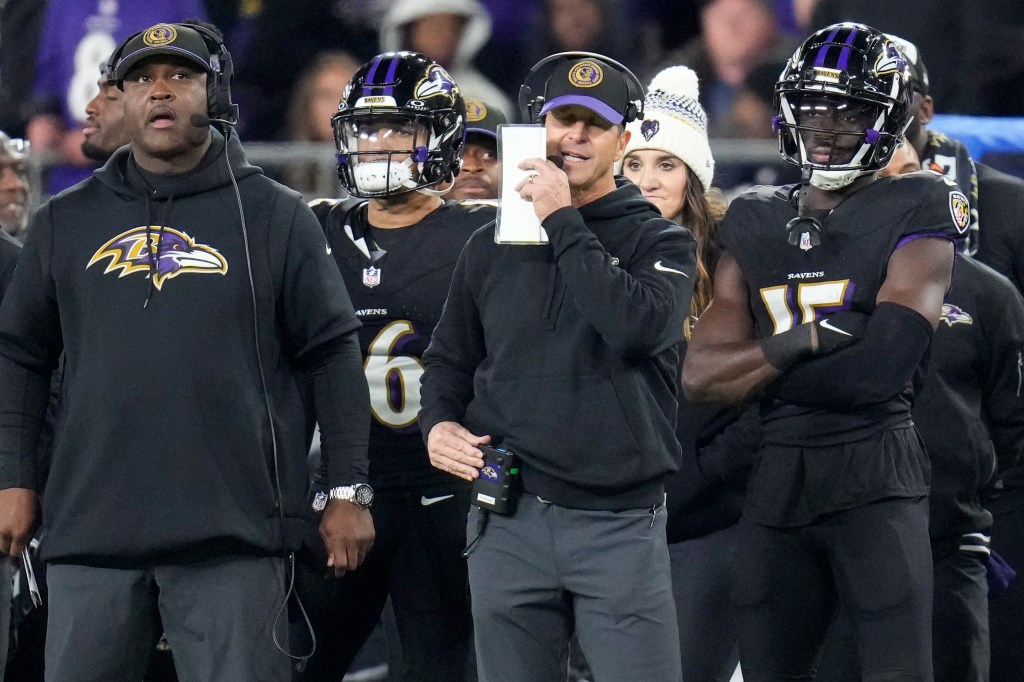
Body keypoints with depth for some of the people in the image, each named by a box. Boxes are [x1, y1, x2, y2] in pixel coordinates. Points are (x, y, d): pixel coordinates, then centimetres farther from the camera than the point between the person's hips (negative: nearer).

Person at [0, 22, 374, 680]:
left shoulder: (274, 217, 6)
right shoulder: (67, 222, 13)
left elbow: (332, 355, 6)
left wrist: (348, 490, 2)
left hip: (233, 533, -3)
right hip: (93, 528, 3)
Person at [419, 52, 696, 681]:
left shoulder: (660, 243, 3)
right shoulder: (491, 249, 14)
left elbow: (640, 327, -18)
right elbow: (450, 358, 24)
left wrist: (563, 223, -12)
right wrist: (439, 423, 2)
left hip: (620, 527, -3)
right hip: (510, 522, 3)